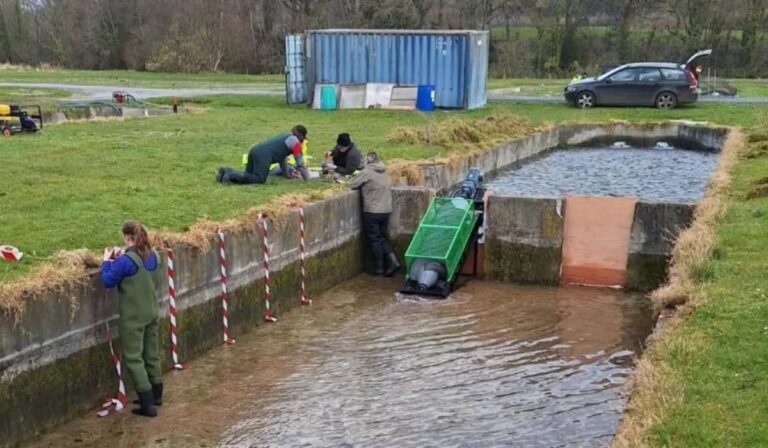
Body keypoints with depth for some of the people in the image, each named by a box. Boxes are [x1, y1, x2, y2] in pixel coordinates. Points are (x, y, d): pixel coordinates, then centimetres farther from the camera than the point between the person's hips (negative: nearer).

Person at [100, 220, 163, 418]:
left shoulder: (125, 261, -21)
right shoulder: (155, 256, 1)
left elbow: (108, 281, -11)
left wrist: (107, 261, 5)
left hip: (133, 316, -7)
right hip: (152, 313, 7)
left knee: (133, 358, 1)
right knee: (152, 354, 19)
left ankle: (148, 404, -1)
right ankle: (156, 395, 33)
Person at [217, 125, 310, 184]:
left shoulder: (284, 137, 33)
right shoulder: (295, 141, 6)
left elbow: (281, 157, 42)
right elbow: (300, 163, 7)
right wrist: (307, 179, 17)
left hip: (255, 149, 9)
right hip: (263, 155, -9)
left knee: (249, 175, 12)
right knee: (259, 179, -18)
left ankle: (228, 172, -8)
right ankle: (231, 175, -30)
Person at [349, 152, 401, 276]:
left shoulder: (366, 172, -11)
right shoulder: (384, 172, 10)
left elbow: (352, 185, -7)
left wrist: (363, 185, 14)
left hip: (372, 212, -6)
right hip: (386, 210, 7)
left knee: (374, 240, 4)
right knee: (382, 238, 16)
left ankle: (380, 268, 9)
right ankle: (392, 262, 2)